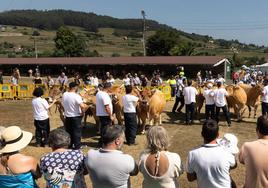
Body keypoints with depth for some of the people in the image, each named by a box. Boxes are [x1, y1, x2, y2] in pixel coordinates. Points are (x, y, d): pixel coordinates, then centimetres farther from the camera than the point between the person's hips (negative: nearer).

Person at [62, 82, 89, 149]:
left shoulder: (64, 95, -3)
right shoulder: (76, 96, -21)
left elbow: (63, 104, 10)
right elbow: (82, 106, -30)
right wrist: (82, 112, -13)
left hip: (67, 116, 5)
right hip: (76, 116, -5)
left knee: (69, 131, 17)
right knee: (77, 131, 6)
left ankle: (69, 144, 28)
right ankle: (77, 146, 12)